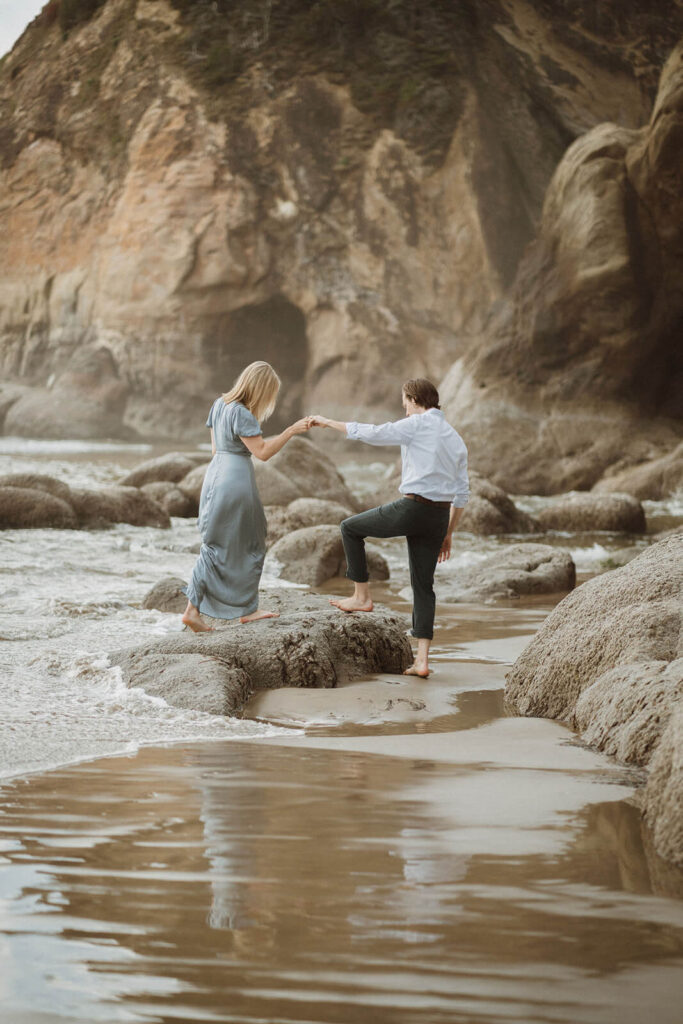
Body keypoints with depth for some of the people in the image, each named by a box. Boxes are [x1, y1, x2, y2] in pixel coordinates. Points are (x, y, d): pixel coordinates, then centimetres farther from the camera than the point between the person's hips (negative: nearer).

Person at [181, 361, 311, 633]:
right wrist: (291, 431, -16)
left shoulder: (220, 404, 10)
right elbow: (262, 452, -18)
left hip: (216, 472, 10)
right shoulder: (241, 413, -17)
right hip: (236, 478, -10)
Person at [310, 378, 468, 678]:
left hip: (412, 507, -7)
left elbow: (369, 433, -3)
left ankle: (361, 596, 19)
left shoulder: (417, 425, -4)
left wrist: (328, 422, 10)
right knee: (423, 585, 9)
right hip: (439, 517, 7)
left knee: (351, 528, 16)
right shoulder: (456, 439, 18)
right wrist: (448, 534, 25)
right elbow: (462, 494, 19)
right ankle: (422, 660, 3)